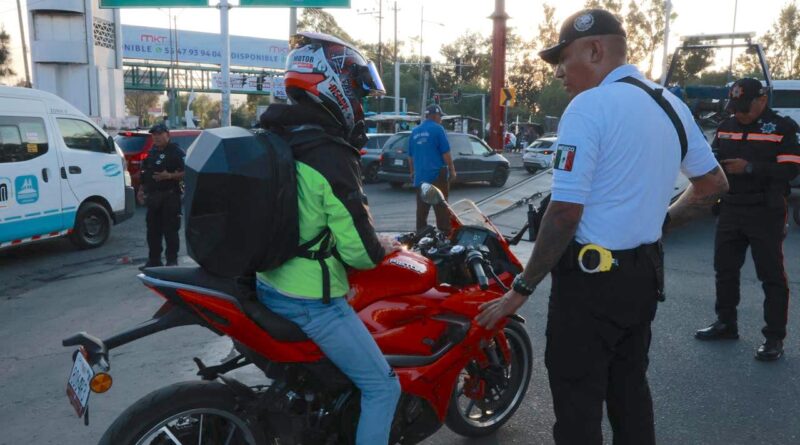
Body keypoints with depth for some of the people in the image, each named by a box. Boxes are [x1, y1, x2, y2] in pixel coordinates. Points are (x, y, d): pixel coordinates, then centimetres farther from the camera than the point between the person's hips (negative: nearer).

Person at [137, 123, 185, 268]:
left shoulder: (176, 152, -4)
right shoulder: (151, 153, 18)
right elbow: (145, 174, 26)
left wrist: (169, 176, -23)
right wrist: (141, 190, 18)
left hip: (170, 196, -7)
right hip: (153, 196, 7)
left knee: (170, 229, -5)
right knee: (153, 230, 10)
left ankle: (172, 260, 3)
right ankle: (154, 260, 19)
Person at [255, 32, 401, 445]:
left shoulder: (276, 137, 4)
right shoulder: (330, 158, -23)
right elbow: (358, 250, -22)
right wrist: (383, 248, 0)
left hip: (268, 283, 10)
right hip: (310, 299, -9)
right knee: (382, 387, 3)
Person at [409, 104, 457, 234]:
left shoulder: (415, 131, 11)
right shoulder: (437, 129, -7)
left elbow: (410, 155, 17)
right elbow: (445, 153, -10)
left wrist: (412, 172, 28)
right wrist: (452, 170, -3)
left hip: (420, 176, 6)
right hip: (437, 174, -5)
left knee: (422, 209, 10)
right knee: (441, 208, -2)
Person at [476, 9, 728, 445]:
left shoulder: (589, 106, -16)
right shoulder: (672, 105, 9)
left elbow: (565, 213, -22)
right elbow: (713, 184, 19)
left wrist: (521, 288, -15)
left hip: (592, 276, -8)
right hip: (645, 272, 9)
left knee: (578, 398, 3)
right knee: (629, 387, 21)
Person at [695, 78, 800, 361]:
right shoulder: (726, 127, 10)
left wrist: (749, 168, -21)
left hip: (766, 213, -6)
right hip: (730, 210, 6)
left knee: (771, 275, -1)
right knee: (724, 268, 13)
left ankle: (774, 337, 6)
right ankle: (725, 323, 28)